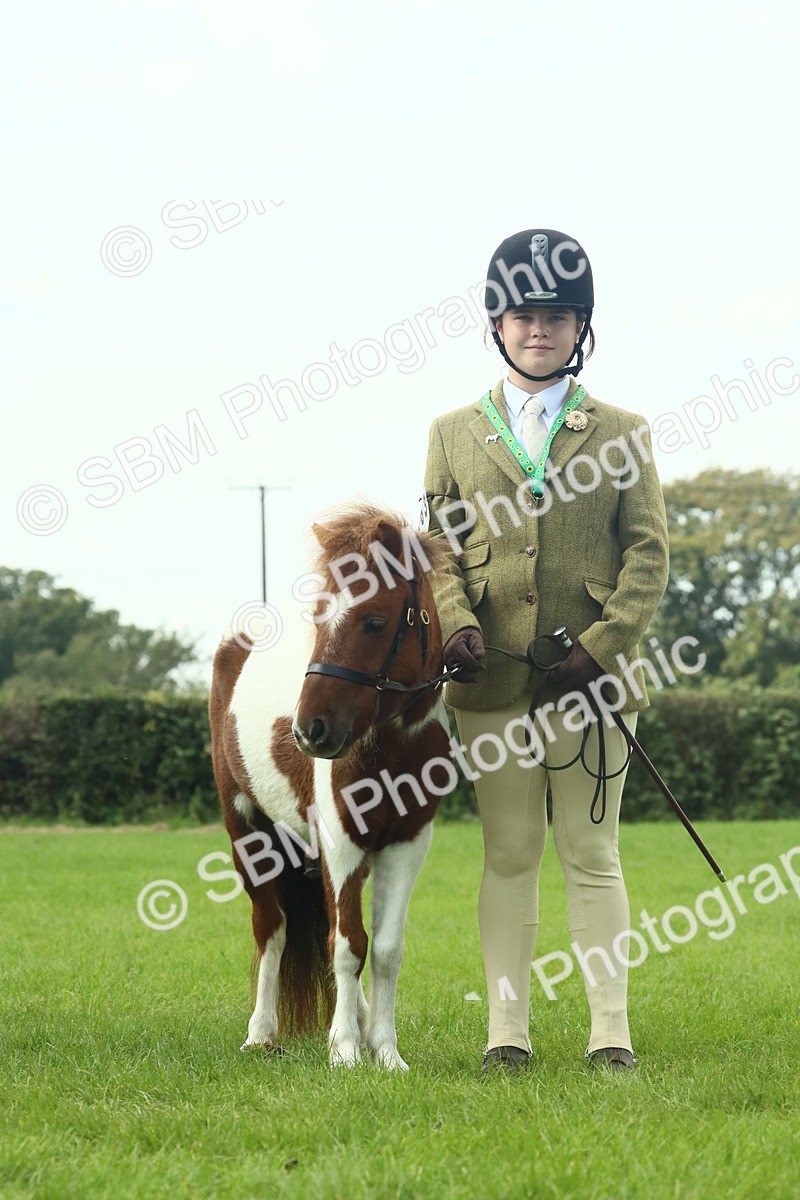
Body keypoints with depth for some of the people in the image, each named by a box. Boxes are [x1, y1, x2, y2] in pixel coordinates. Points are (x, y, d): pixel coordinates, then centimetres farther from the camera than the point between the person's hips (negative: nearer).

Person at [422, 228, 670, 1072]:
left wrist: (604, 647, -12)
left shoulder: (622, 433, 7)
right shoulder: (455, 434, 11)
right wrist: (455, 623, -13)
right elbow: (436, 548, 7)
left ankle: (610, 1031, 5)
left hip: (591, 678, -1)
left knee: (591, 854, 2)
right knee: (509, 855, 5)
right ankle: (507, 1030, 8)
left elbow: (648, 552, 1)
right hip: (493, 681, 1)